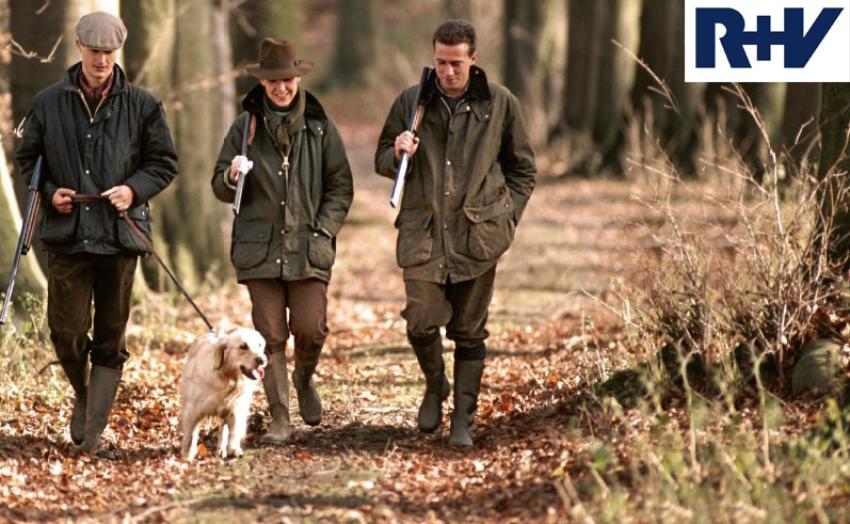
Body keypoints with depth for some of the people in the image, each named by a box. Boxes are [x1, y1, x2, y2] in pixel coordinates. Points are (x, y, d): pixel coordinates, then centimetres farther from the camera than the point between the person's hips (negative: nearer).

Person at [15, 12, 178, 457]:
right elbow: (26, 158, 13)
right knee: (67, 332, -4)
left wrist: (135, 189, -9)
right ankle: (83, 397, 27)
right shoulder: (48, 103, 4)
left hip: (120, 236, 0)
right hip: (66, 234, 0)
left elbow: (165, 163, 8)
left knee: (110, 340, 1)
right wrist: (48, 192, -5)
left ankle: (92, 435, 5)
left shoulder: (141, 105, 2)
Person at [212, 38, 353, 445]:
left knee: (311, 328, -9)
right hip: (260, 247, 0)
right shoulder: (246, 127, 7)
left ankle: (304, 379, 24)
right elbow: (220, 188, 8)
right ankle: (279, 418, 5)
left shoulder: (319, 127, 7)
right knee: (270, 335, -3)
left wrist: (323, 232, -2)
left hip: (308, 248, 0)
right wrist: (232, 177, -15)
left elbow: (341, 186, 9)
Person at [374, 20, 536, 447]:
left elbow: (522, 168, 13)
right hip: (423, 232, 0)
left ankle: (463, 422, 12)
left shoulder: (500, 103, 4)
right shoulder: (410, 103, 5)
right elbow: (382, 161, 14)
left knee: (469, 332, 3)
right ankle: (435, 385, 20)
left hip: (477, 235, 0)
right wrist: (398, 154, -9)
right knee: (422, 321, -10)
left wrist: (506, 217, 3)